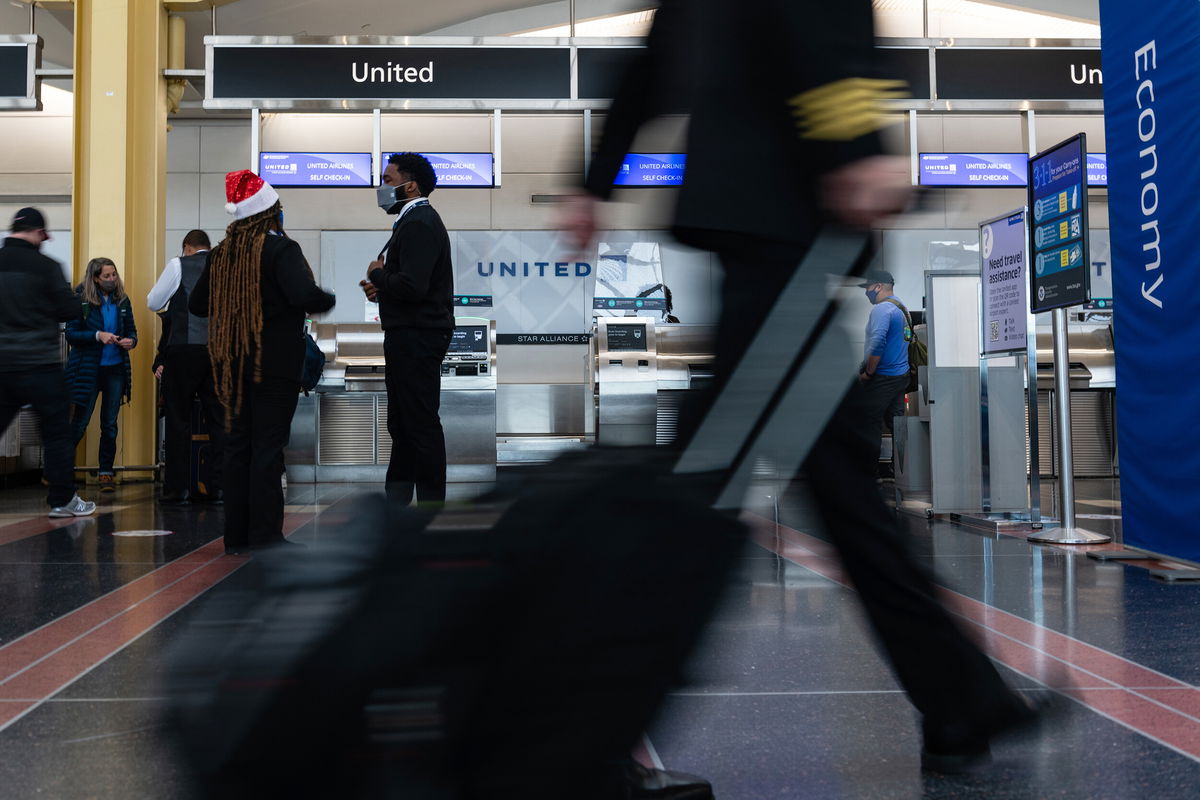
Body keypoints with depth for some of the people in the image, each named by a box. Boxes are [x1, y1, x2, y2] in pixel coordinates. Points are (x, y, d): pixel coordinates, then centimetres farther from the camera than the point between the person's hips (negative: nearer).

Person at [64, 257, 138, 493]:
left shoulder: (122, 300, 6)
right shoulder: (81, 300, -5)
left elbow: (132, 330, 12)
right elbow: (71, 334, -7)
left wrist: (131, 341, -10)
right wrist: (97, 336, -21)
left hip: (116, 369, 3)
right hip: (88, 369, -3)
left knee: (110, 425, 6)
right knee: (80, 423, -2)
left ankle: (106, 473, 13)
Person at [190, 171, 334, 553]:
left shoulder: (220, 253, 7)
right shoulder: (280, 249, -12)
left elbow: (196, 304, 13)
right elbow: (306, 296, -26)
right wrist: (329, 299, -6)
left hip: (232, 364, 6)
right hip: (274, 364, -6)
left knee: (237, 446, 11)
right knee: (268, 447, -2)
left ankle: (237, 535, 16)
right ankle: (265, 536, 0)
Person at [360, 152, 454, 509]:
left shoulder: (420, 224, -15)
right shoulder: (414, 221, 19)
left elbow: (412, 286, -27)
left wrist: (378, 275, -9)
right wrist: (383, 287, 6)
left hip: (417, 338, -11)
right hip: (409, 335, 11)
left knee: (421, 424, -5)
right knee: (401, 422, 16)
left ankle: (431, 500, 3)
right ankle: (397, 496, 26)